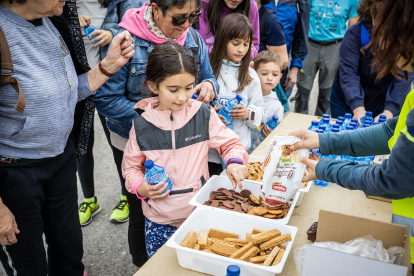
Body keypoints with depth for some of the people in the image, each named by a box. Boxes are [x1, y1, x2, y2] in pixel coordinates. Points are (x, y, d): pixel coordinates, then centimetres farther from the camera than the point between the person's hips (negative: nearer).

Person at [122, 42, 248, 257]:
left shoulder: (203, 115, -6)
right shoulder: (142, 125, -6)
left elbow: (229, 143, 4)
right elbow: (131, 166, 7)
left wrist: (235, 161, -17)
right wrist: (142, 188, -12)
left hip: (199, 213, 0)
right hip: (159, 221, 0)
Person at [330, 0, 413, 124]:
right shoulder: (356, 32, -18)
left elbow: (404, 77, -21)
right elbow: (348, 71, -27)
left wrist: (389, 111, -35)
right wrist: (358, 108, -39)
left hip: (381, 107, 1)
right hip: (347, 103, 0)